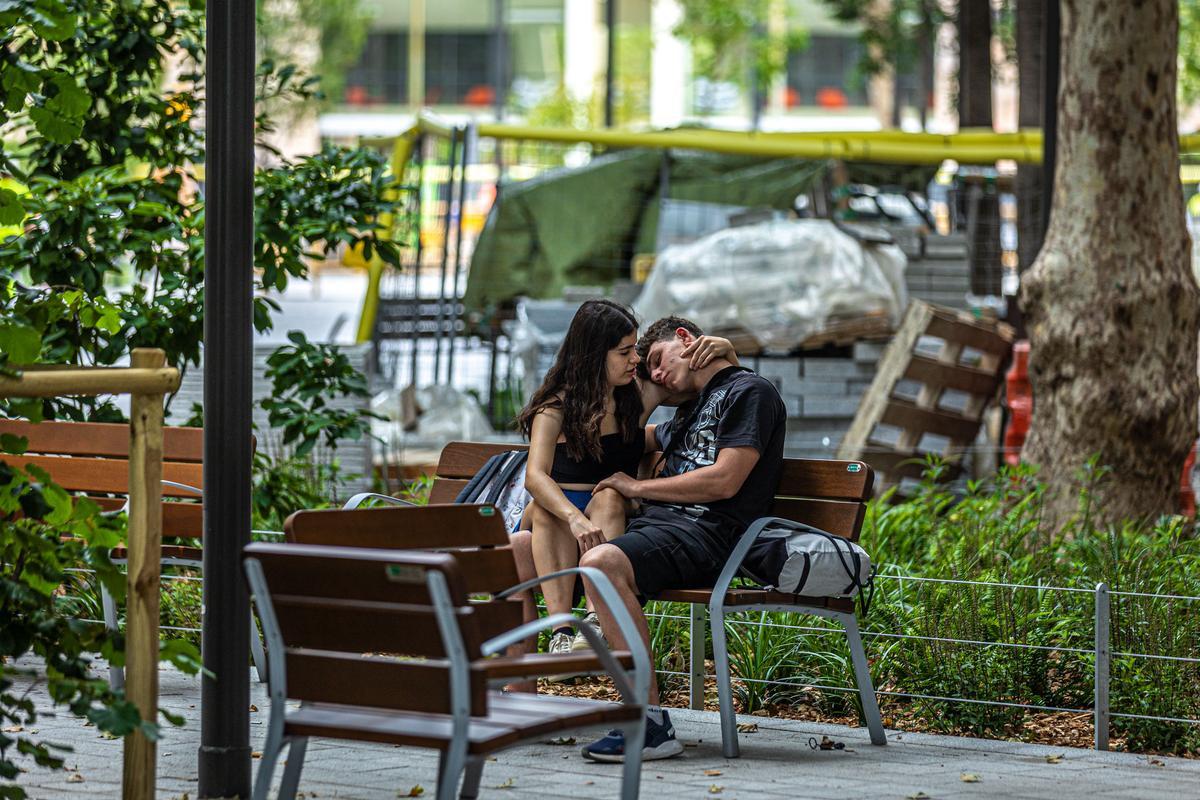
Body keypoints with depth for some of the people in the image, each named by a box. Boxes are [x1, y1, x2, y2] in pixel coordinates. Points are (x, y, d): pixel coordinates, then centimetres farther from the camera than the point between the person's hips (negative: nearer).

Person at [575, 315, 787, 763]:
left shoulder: (749, 392, 1)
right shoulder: (691, 410, 30)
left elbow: (724, 481, -12)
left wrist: (638, 487, -3)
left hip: (707, 534, -9)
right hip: (659, 524, 9)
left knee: (601, 563, -38)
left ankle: (651, 724, -38)